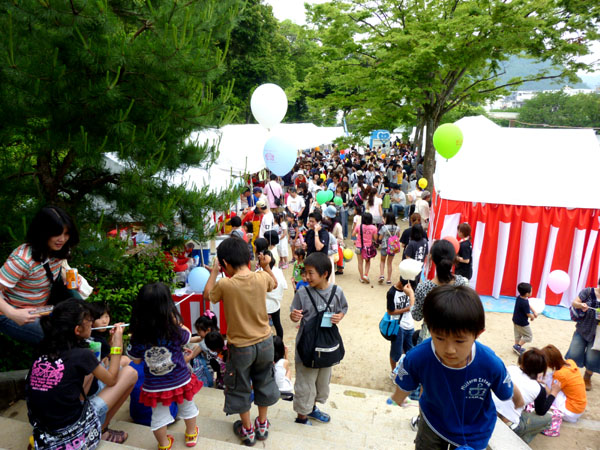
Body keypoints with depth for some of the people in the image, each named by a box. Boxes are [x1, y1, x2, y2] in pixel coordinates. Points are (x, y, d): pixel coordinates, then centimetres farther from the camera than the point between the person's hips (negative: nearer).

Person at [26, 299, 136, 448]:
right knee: (130, 373, 2)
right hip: (73, 435, -7)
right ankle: (102, 430, 15)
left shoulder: (45, 351, 0)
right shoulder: (81, 355, -18)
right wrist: (117, 343, 5)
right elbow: (111, 380, 0)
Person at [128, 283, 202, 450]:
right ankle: (191, 435, 47)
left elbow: (136, 360, -4)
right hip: (180, 380, 0)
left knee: (158, 415, 22)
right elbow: (187, 335, -2)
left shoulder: (137, 336, -19)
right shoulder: (175, 331, -25)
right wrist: (175, 320, -5)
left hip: (154, 386, 1)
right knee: (187, 406, 26)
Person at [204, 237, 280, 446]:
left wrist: (214, 272, 5)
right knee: (263, 383, 24)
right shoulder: (262, 278, -13)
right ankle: (262, 425, 41)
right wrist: (266, 266, 9)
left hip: (241, 348, -3)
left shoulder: (225, 284, -23)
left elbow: (207, 295, 0)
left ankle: (247, 430, 35)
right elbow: (274, 284, 11)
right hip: (264, 342, 4)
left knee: (240, 389, 20)